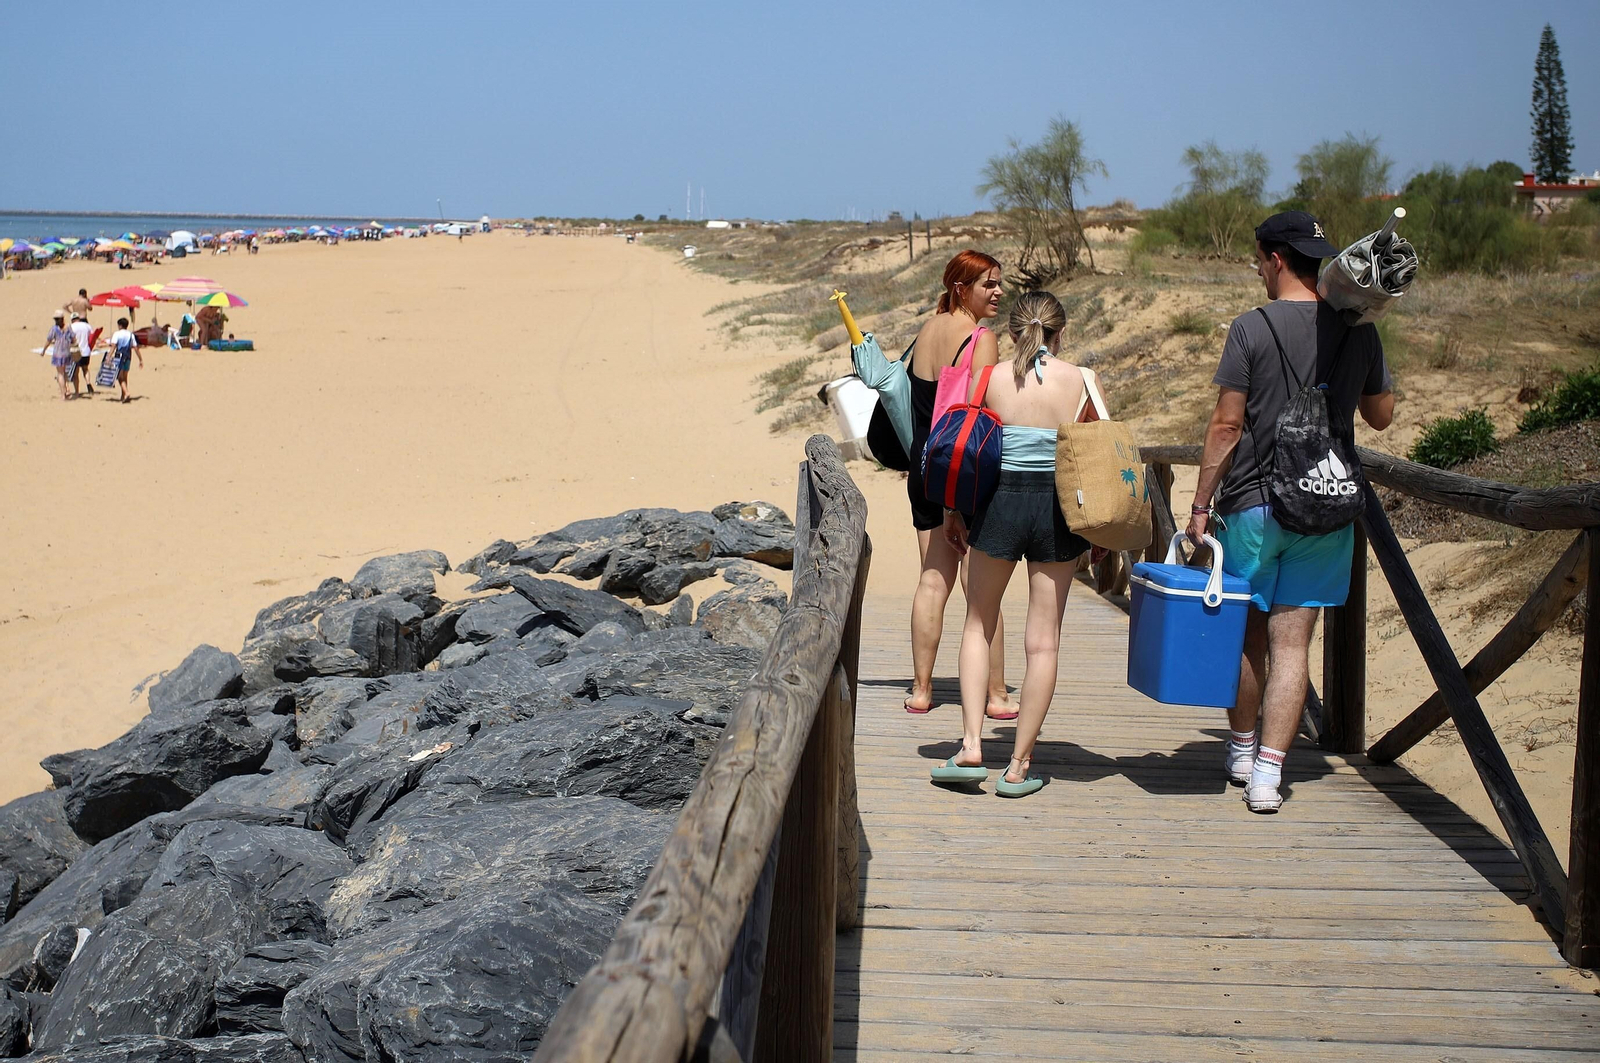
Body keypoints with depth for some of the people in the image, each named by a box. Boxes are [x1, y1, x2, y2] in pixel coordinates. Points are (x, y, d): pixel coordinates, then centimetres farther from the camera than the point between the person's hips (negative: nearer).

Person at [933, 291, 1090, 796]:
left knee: (979, 625, 18)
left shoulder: (990, 379, -2)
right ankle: (1019, 765, 10)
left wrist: (953, 512, 15)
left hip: (999, 502, 0)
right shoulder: (1080, 381, -1)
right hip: (1059, 508, 0)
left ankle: (971, 747, 9)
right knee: (1044, 640, 7)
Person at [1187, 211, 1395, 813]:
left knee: (1248, 633, 14)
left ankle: (1242, 753, 28)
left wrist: (1201, 504, -3)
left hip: (1253, 503, -2)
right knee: (1292, 640, 3)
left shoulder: (1253, 329, -9)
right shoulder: (1357, 330, 2)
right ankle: (1267, 774, -2)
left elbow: (1226, 426, -10)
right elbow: (1381, 416, 14)